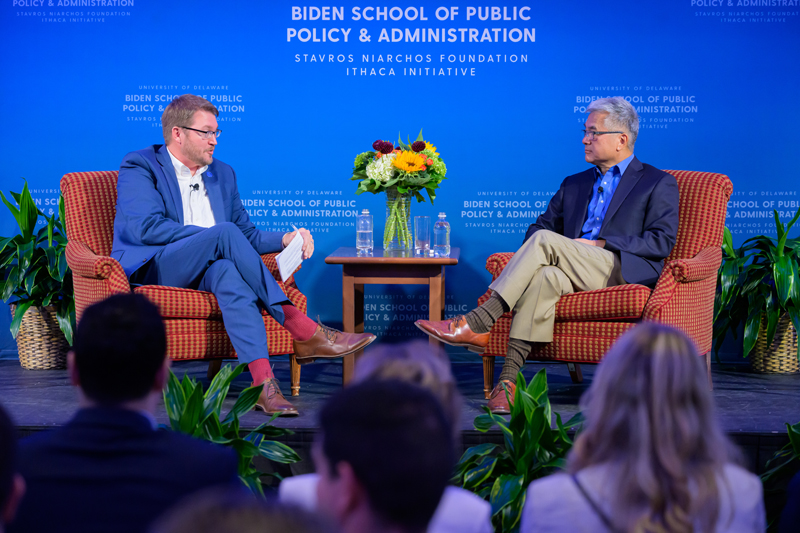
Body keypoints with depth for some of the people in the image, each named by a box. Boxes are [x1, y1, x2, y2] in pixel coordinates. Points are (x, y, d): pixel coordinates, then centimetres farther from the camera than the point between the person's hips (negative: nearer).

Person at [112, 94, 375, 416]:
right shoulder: (139, 167, 4)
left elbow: (247, 236, 24)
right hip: (152, 269, -4)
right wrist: (216, 236, -15)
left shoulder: (222, 174, 23)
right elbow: (146, 226, -13)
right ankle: (303, 332, -34)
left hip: (206, 272, 4)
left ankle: (263, 382, -55)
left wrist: (285, 240, 2)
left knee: (228, 273, -36)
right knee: (226, 233, -32)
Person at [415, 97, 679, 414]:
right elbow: (540, 225, 25)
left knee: (545, 240, -28)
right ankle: (509, 377, -41)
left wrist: (600, 244, -9)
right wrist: (534, 252, 0)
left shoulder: (659, 184, 12)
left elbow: (663, 241, -1)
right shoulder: (574, 185, 29)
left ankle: (477, 322, -32)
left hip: (625, 271, -4)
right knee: (545, 276, -34)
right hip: (574, 274, 4)